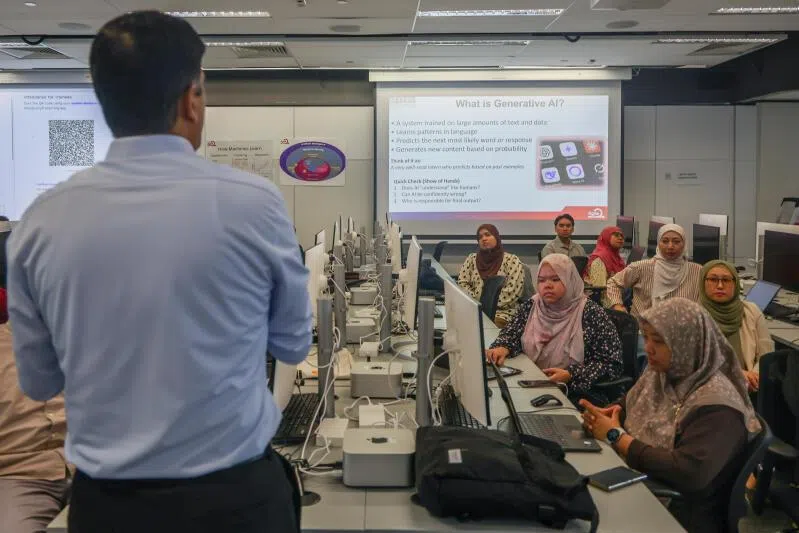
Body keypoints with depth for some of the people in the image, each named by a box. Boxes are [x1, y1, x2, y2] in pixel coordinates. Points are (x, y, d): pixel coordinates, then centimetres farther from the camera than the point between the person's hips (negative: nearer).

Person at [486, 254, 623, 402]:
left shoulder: (590, 314, -7)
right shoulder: (531, 306, 8)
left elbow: (612, 364, -9)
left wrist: (571, 375, -20)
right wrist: (502, 348, -11)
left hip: (576, 395, -5)